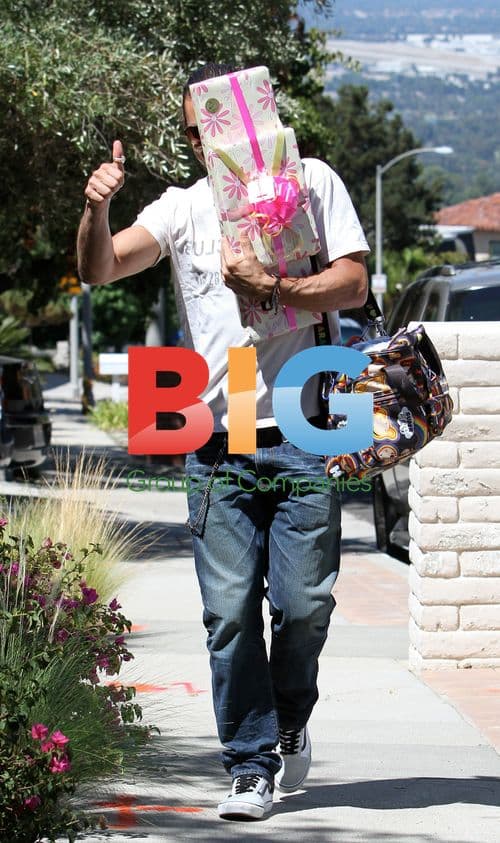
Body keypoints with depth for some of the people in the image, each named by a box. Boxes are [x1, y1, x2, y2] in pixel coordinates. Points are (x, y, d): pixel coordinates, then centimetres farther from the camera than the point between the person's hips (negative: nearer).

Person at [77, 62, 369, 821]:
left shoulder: (311, 182, 7)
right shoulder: (184, 206, 10)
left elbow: (352, 284, -1)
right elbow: (99, 271, -1)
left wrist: (268, 286, -14)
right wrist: (96, 209, -21)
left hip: (300, 439, -1)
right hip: (217, 444, 1)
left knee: (304, 601, -1)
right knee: (230, 613, -2)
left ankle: (291, 717, 28)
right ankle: (251, 766, 7)